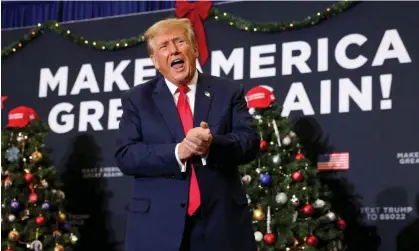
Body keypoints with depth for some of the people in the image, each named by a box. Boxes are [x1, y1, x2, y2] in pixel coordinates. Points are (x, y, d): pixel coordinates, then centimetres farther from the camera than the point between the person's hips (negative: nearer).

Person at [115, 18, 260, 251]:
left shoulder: (229, 91, 7)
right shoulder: (136, 99, 7)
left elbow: (250, 141, -2)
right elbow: (125, 155, -3)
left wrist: (212, 145, -22)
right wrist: (177, 152, -19)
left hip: (222, 220, 1)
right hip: (157, 223, 0)